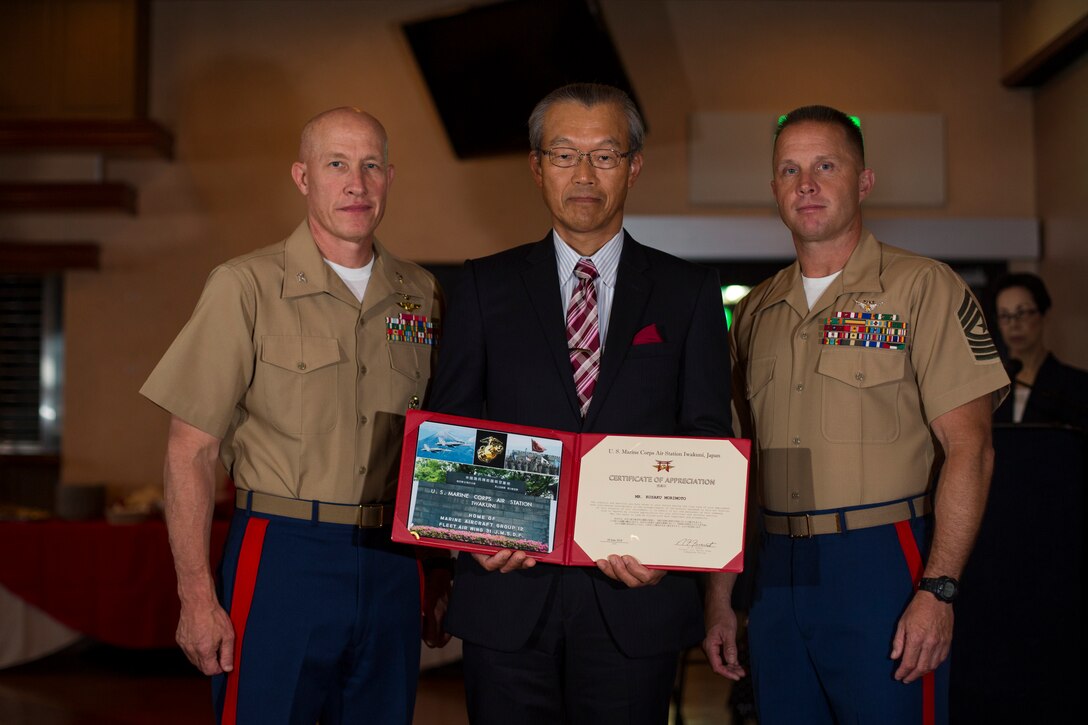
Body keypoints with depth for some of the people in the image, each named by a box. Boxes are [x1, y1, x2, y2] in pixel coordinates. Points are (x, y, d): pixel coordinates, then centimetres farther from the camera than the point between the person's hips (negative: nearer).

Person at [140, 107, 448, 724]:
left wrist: (443, 578, 12)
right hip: (281, 558, -4)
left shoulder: (421, 295, 8)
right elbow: (192, 450, -7)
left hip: (393, 566, 4)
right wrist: (197, 597, -12)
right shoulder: (246, 287, -5)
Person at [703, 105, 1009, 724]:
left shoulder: (923, 288, -3)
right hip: (778, 573, 5)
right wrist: (719, 595, 11)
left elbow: (969, 447, -9)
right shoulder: (757, 311, 13)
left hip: (883, 567, -5)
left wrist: (938, 591, -18)